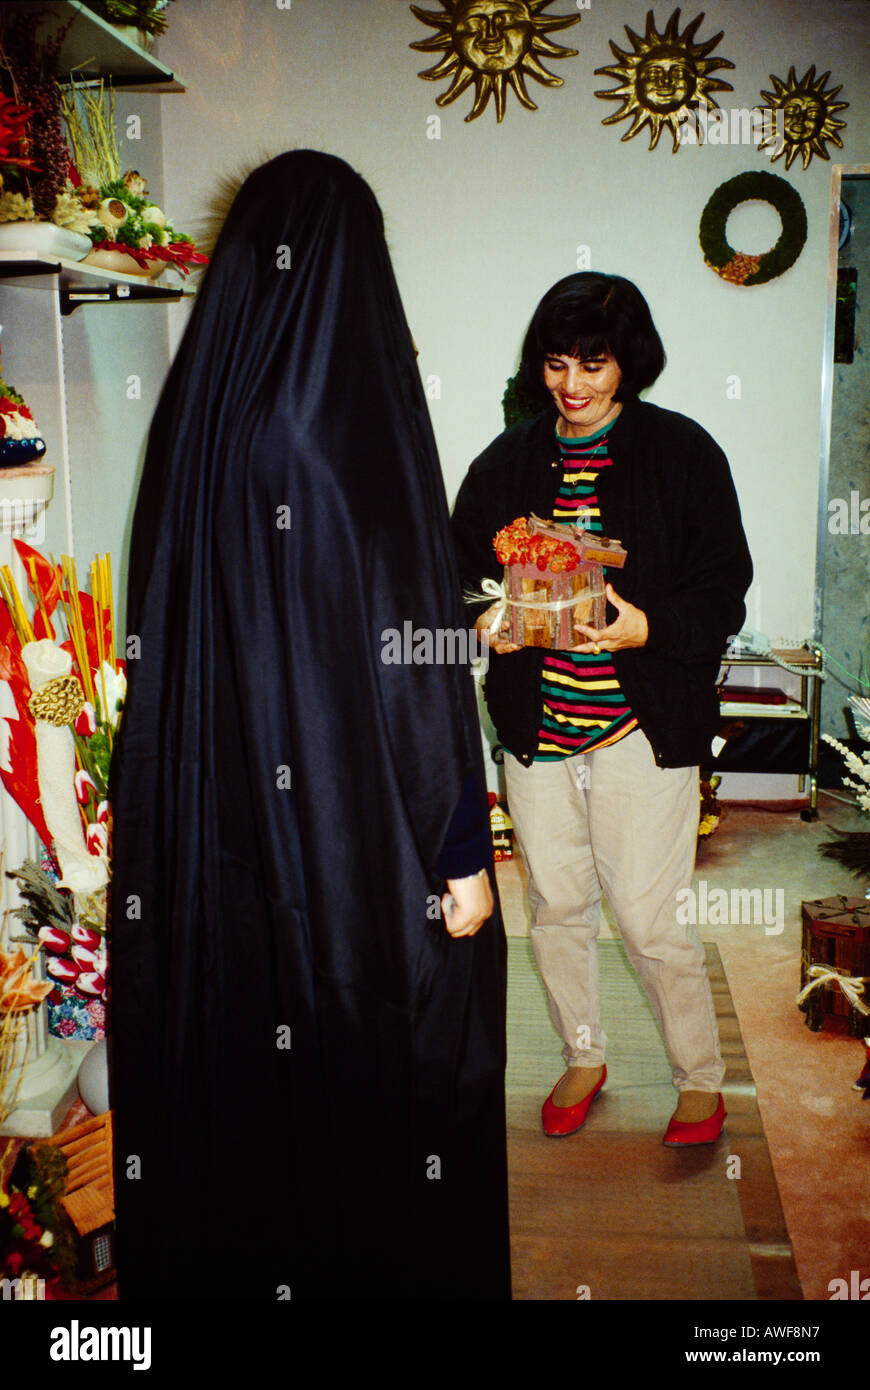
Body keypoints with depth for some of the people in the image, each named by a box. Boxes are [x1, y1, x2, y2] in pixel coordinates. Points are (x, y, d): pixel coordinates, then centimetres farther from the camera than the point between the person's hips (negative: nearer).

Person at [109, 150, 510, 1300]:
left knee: (230, 1065, 21)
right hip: (358, 828, -6)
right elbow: (415, 655, -19)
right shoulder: (363, 421, -18)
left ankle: (222, 1257, 40)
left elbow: (163, 638, 8)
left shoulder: (192, 412, 1)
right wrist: (462, 850, -11)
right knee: (380, 1066, 12)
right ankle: (388, 1261, 30)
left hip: (208, 822, 7)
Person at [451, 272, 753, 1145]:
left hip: (642, 728, -4)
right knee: (555, 908, 14)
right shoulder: (507, 461, 7)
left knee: (649, 921, 0)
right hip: (535, 725, 4)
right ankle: (583, 1057, 38)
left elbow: (722, 588, -4)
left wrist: (648, 628, -21)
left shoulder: (683, 454, -3)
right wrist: (482, 622, -10)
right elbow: (460, 572, 12)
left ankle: (702, 1079, 25)